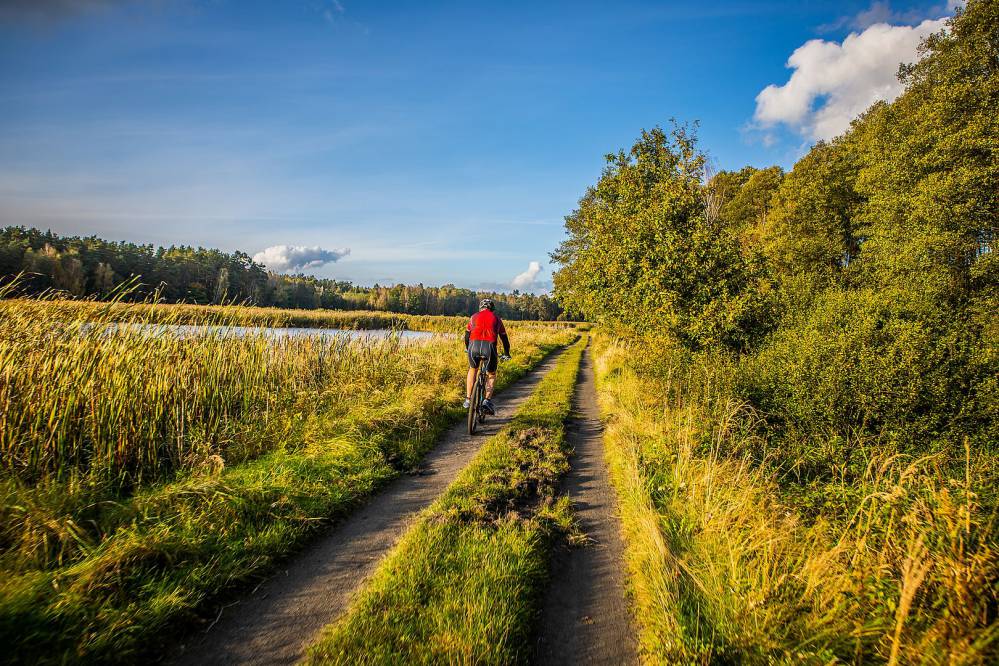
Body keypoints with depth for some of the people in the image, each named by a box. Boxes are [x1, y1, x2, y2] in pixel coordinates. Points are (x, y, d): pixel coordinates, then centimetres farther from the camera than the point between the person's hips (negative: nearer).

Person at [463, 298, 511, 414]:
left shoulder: (474, 317, 24)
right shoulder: (496, 319, 24)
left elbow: (467, 335, 33)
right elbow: (504, 338, 30)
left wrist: (467, 349, 52)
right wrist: (506, 354, 44)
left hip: (474, 345, 1)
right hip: (490, 347, -1)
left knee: (472, 370, 29)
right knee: (491, 375, 23)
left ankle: (468, 399, 24)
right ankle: (487, 400, 5)